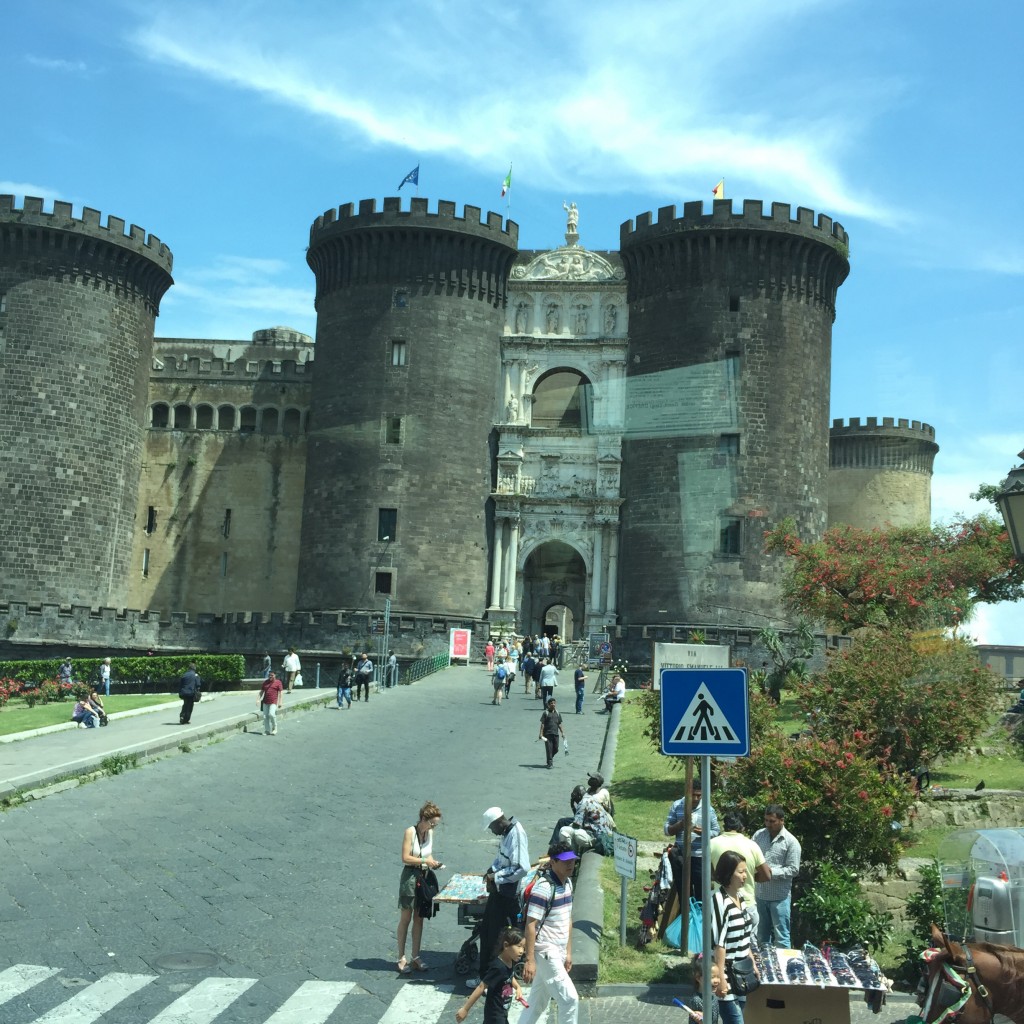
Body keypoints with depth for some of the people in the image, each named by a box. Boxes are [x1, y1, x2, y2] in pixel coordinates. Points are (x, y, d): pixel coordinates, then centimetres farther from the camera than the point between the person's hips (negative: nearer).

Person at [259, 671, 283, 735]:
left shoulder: (278, 682, 2)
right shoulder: (265, 682, 15)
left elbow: (280, 693, -1)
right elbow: (261, 691, 19)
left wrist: (280, 702, -7)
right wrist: (259, 699, 9)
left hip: (273, 702, -5)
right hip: (265, 702, 5)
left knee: (271, 714, -20)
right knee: (265, 716, 2)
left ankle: (274, 728, -1)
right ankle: (267, 731, 10)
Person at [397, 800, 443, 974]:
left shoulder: (430, 833, 4)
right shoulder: (410, 832, -16)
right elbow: (405, 858, -18)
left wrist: (433, 862, -2)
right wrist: (425, 861, -22)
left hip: (424, 877, 6)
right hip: (410, 877, -6)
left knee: (419, 919, 10)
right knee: (405, 919, 1)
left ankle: (416, 957, 16)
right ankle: (402, 958, 8)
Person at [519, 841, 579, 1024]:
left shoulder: (567, 883, 8)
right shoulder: (543, 887, -20)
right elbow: (531, 925, -21)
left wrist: (568, 952, 18)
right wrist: (529, 960, -23)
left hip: (557, 952, 9)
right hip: (545, 952, -9)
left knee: (538, 1003, 15)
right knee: (570, 999, -7)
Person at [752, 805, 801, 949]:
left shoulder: (791, 842, -9)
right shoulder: (759, 835, 5)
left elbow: (793, 870, -12)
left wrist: (771, 872, -20)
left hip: (780, 897, -5)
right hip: (760, 894, 5)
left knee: (781, 937, 1)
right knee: (762, 935, 16)